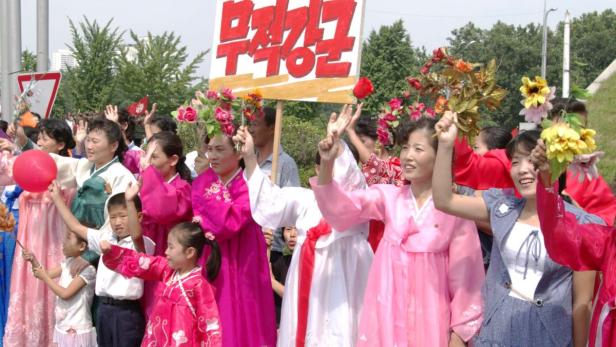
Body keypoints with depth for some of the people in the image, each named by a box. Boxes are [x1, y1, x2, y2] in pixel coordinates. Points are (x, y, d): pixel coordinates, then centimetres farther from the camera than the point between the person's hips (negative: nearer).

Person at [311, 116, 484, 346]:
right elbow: (341, 208, -8)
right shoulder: (388, 196, 2)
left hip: (429, 316, -2)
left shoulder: (455, 208, -6)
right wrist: (327, 163, -23)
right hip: (388, 313, 3)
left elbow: (465, 272, -3)